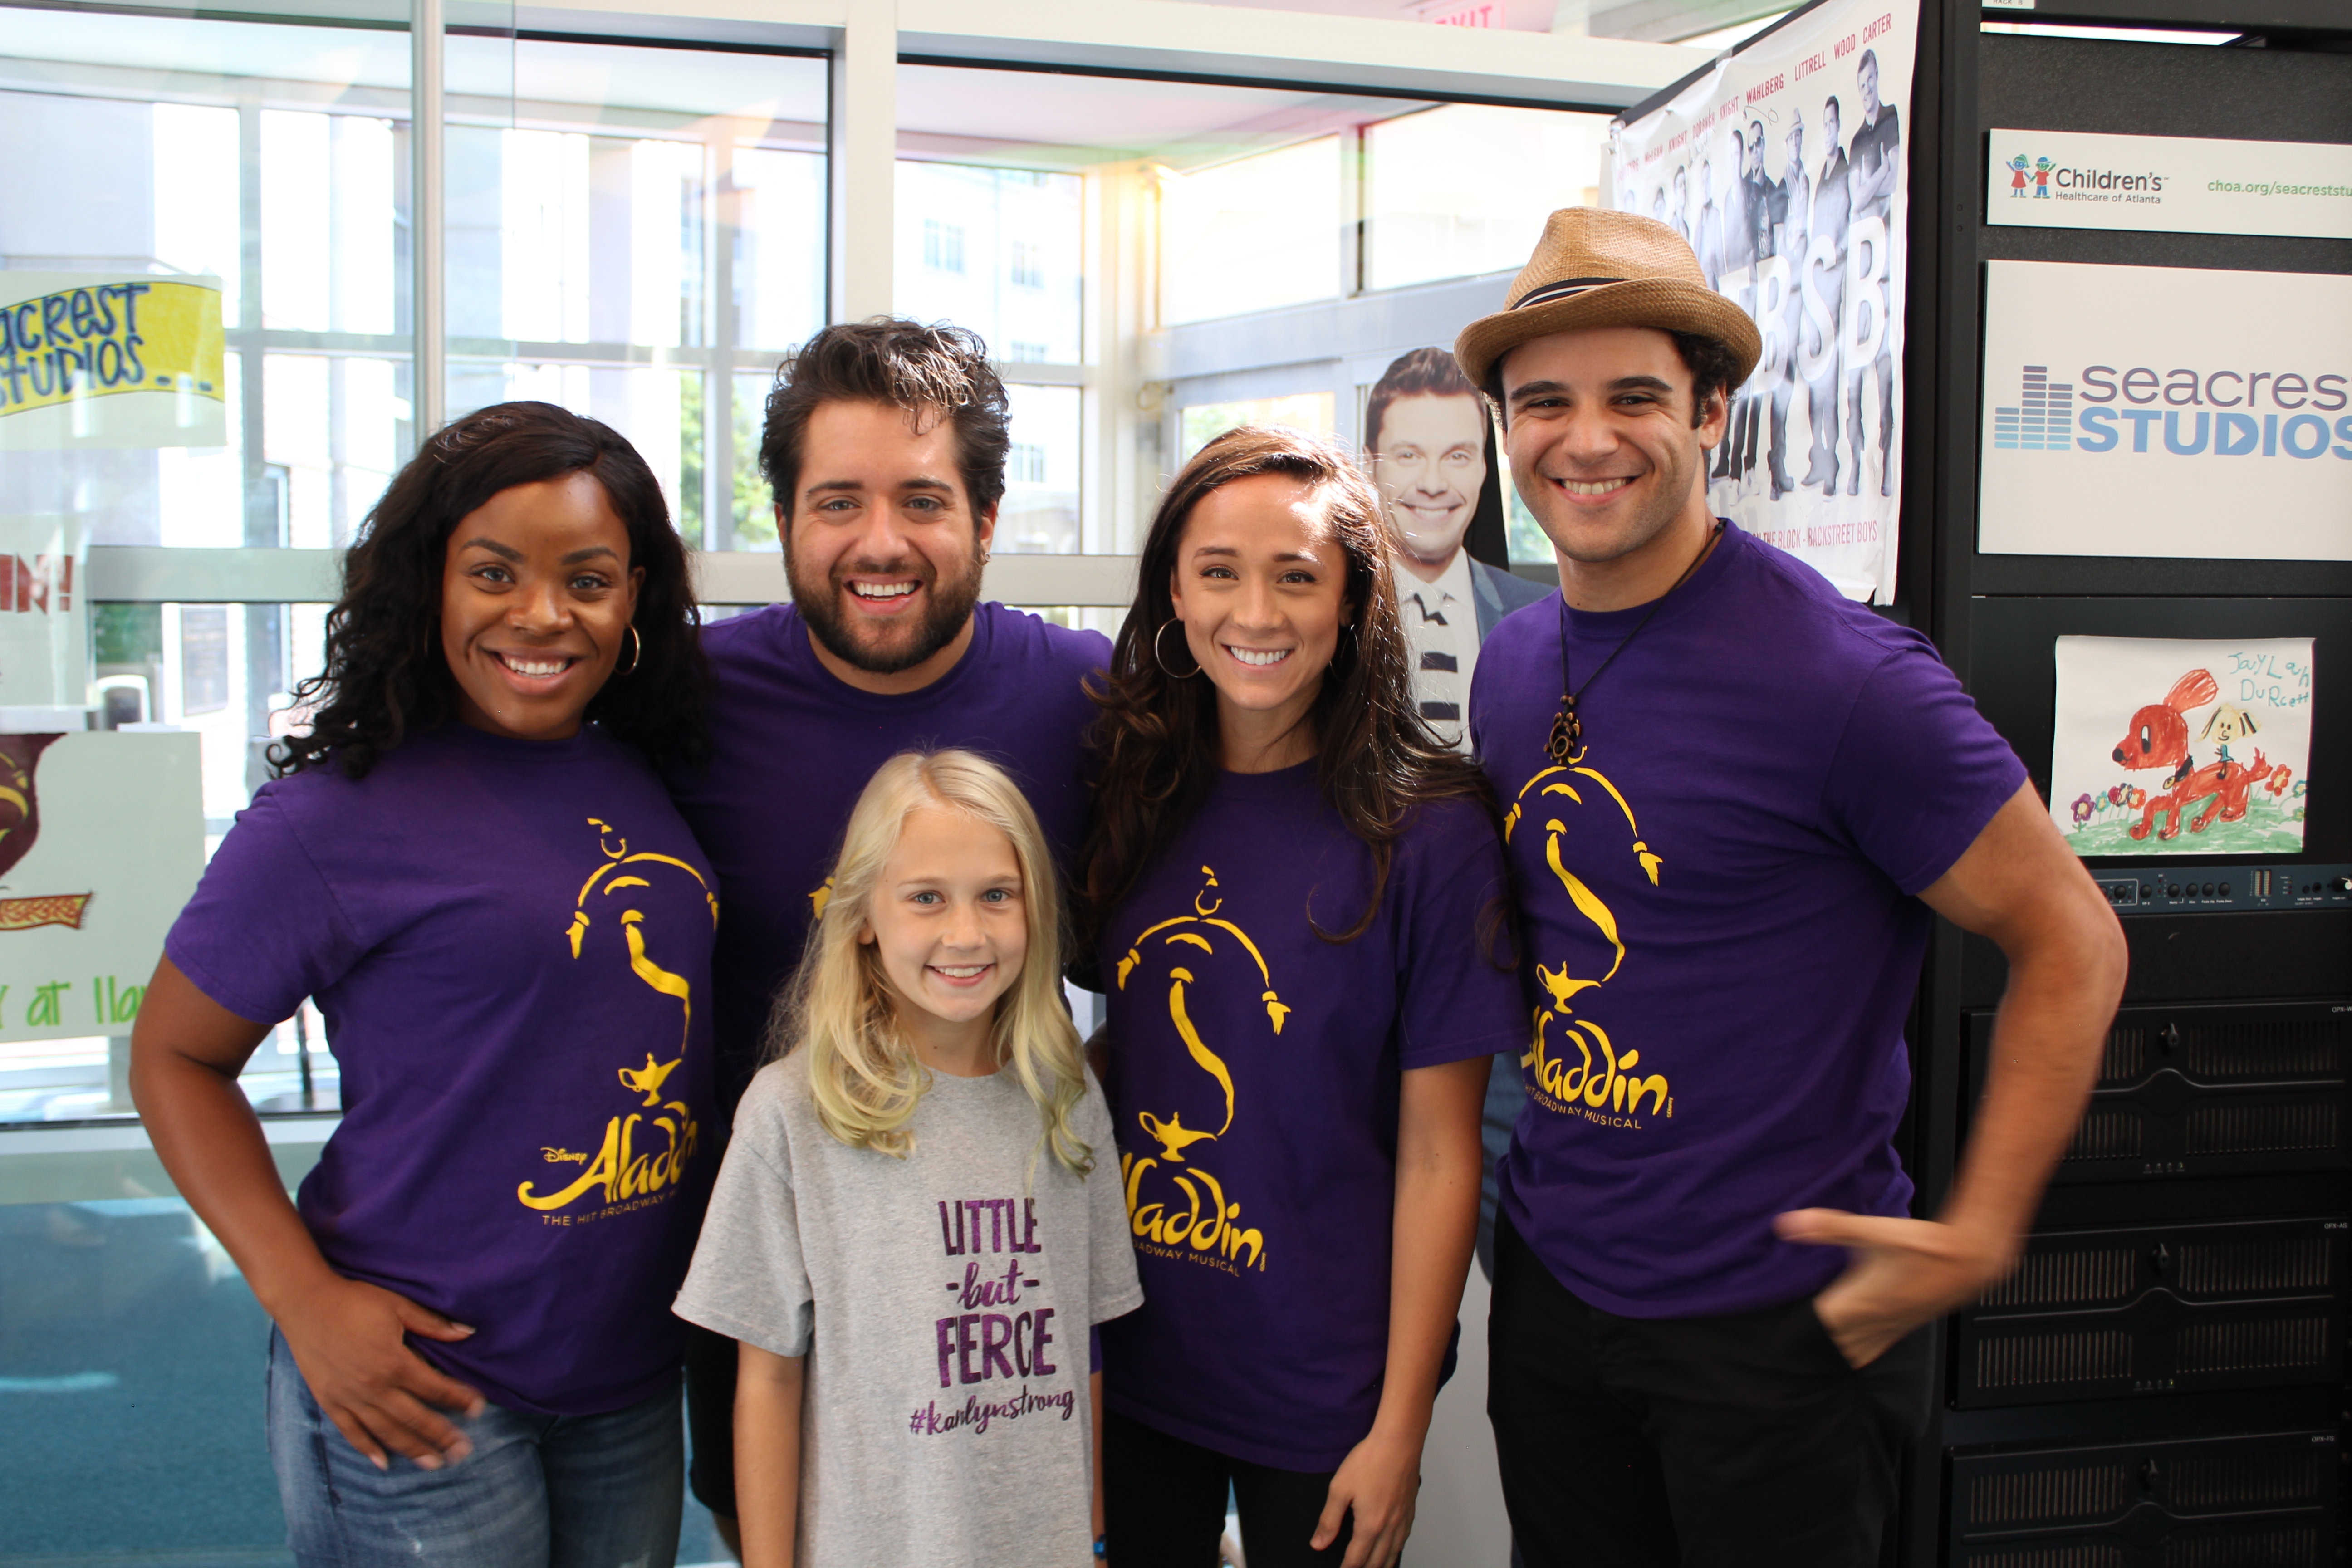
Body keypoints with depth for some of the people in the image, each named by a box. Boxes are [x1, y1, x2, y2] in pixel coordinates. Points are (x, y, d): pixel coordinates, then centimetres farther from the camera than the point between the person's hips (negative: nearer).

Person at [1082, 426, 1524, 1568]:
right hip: (1133, 1365, 4)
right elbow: (1114, 1064, 8)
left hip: (1321, 1400, -4)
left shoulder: (1425, 830, -14)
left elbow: (1438, 1155, -12)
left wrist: (1399, 1428, -11)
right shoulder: (1136, 799, -1)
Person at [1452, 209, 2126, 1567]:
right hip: (1550, 1284, 6)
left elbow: (2072, 942, -12)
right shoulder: (1512, 667, 3)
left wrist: (1978, 1238, -15)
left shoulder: (1843, 677, -18)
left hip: (1774, 1315, -6)